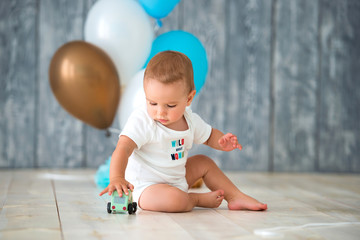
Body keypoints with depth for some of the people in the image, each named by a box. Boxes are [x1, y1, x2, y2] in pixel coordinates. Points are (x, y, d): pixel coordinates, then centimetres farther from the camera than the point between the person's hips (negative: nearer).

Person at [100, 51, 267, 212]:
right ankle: (198, 199, -4)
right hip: (145, 187, -8)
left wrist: (222, 142, -7)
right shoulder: (141, 120, -22)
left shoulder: (190, 120, -1)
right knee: (175, 200, -35)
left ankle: (236, 197, 23)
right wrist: (117, 178, -49)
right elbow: (123, 148, -32)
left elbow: (209, 136, 17)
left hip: (176, 180, 8)